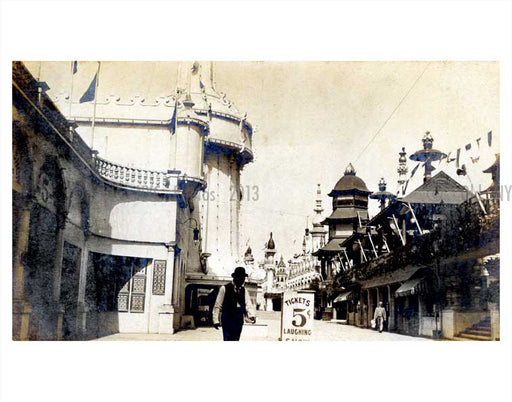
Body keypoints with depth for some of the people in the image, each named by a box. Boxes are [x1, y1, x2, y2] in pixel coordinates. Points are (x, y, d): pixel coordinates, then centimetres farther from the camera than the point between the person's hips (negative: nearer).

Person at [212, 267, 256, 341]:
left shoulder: (244, 290, 12)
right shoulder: (224, 289, -1)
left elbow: (248, 305, 0)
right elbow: (217, 306, 0)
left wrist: (252, 315, -19)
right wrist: (216, 320, -5)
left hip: (239, 321, 5)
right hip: (227, 319, -5)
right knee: (228, 340, -12)